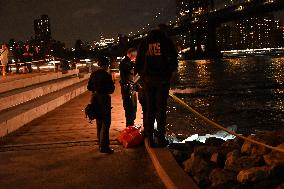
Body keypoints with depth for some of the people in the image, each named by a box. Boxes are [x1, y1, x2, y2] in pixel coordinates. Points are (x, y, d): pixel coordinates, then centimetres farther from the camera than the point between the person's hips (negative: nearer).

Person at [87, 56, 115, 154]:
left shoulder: (93, 74, 4)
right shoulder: (106, 75, -15)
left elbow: (89, 87, 10)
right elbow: (111, 89, -13)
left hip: (95, 99, 7)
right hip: (104, 99, -7)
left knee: (99, 123, 18)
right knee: (105, 123, -4)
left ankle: (100, 143, 28)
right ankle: (104, 146, -7)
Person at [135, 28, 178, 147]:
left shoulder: (144, 42, 10)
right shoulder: (166, 41, 2)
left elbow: (138, 61, 8)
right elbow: (174, 61, 0)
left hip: (148, 79, 2)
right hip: (163, 79, -2)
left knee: (149, 109, 8)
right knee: (161, 108, 1)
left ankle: (150, 138, 6)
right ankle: (161, 138, -2)